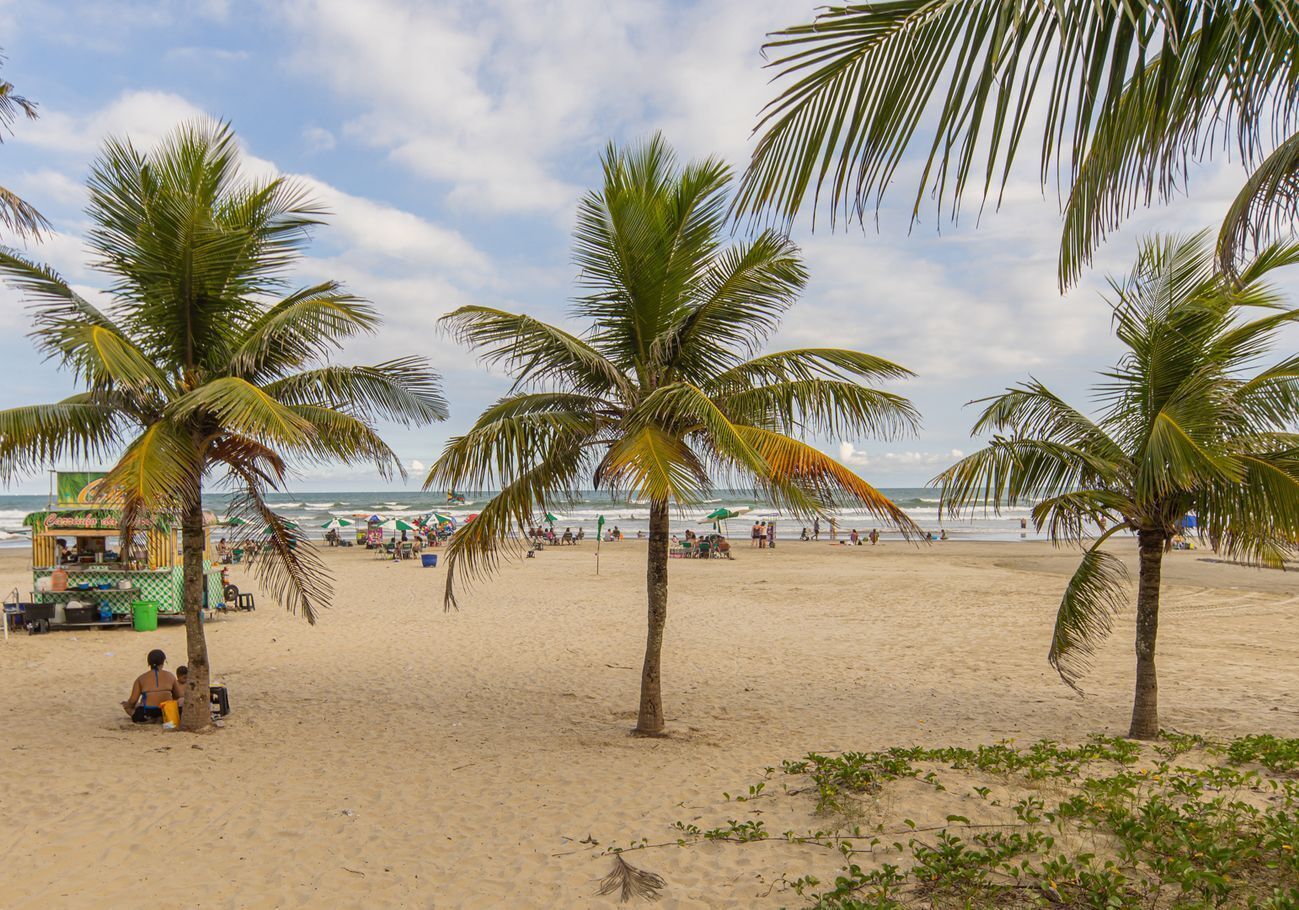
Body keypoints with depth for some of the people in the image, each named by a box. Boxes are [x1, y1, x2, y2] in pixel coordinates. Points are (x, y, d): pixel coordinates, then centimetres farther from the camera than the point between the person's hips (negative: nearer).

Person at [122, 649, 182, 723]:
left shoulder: (141, 678, 3)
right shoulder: (169, 675, 8)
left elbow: (133, 701, 1)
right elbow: (178, 697, 15)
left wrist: (126, 704, 24)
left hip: (146, 713, -1)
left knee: (126, 705, 23)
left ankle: (149, 719, 1)